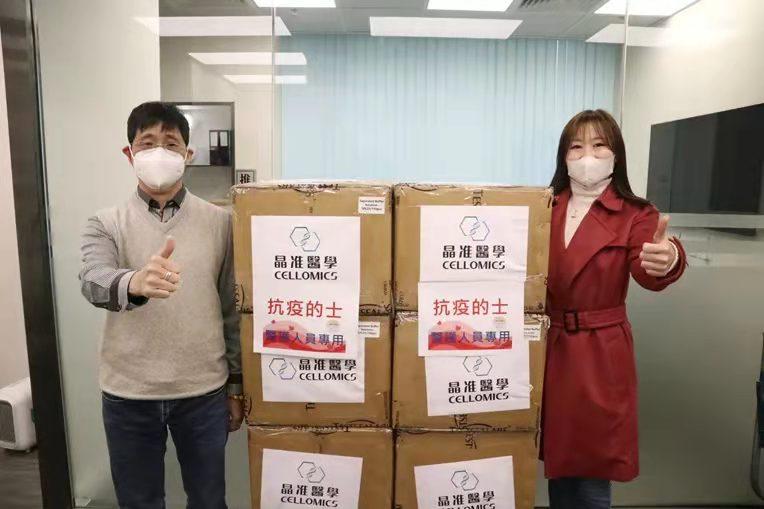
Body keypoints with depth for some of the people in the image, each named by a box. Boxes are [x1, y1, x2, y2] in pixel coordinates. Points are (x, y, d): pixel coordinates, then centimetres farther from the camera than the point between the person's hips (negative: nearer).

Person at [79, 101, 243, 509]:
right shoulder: (105, 224, -2)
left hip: (204, 391, 0)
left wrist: (235, 384, 5)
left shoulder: (219, 222, -1)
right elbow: (94, 281, -23)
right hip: (128, 395, 0)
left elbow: (232, 309, 3)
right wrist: (134, 282, -46)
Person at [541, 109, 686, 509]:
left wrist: (668, 261, -47)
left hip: (600, 352, -3)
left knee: (592, 473, 8)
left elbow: (647, 274, -25)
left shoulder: (635, 215, -6)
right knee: (556, 462, 16)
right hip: (547, 347, 3)